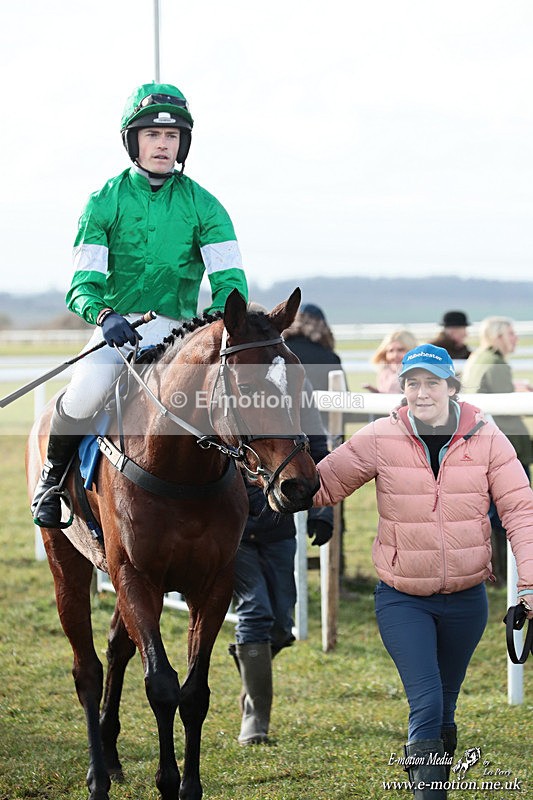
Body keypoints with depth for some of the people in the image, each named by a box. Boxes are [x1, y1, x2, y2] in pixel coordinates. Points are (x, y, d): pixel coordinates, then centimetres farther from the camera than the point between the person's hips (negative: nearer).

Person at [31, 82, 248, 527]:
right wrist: (104, 314, -27)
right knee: (85, 395, -29)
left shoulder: (202, 205, 3)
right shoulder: (106, 202, 2)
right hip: (115, 323, -1)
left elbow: (230, 279, -4)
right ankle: (53, 474, 2)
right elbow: (84, 282, -4)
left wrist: (219, 321, -26)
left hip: (176, 328, 1)